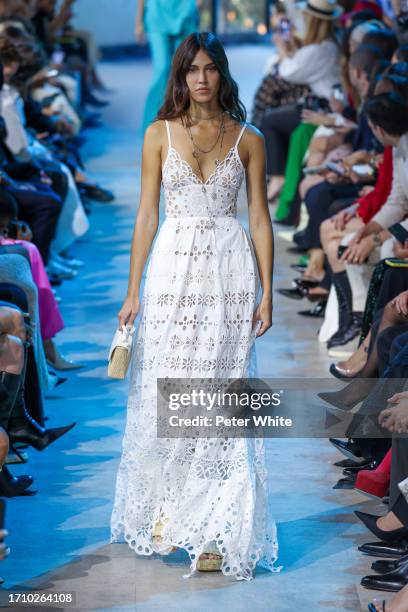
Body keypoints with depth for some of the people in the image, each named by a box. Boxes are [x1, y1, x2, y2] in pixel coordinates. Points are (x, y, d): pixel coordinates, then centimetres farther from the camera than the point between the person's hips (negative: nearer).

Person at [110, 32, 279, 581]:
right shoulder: (160, 134, 6)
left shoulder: (247, 139, 5)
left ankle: (214, 530, 3)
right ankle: (166, 513, 15)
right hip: (174, 267, 1)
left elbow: (261, 218, 5)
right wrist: (134, 292, 1)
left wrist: (267, 292, -2)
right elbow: (146, 215, 5)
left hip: (229, 269, -1)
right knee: (165, 393, 0)